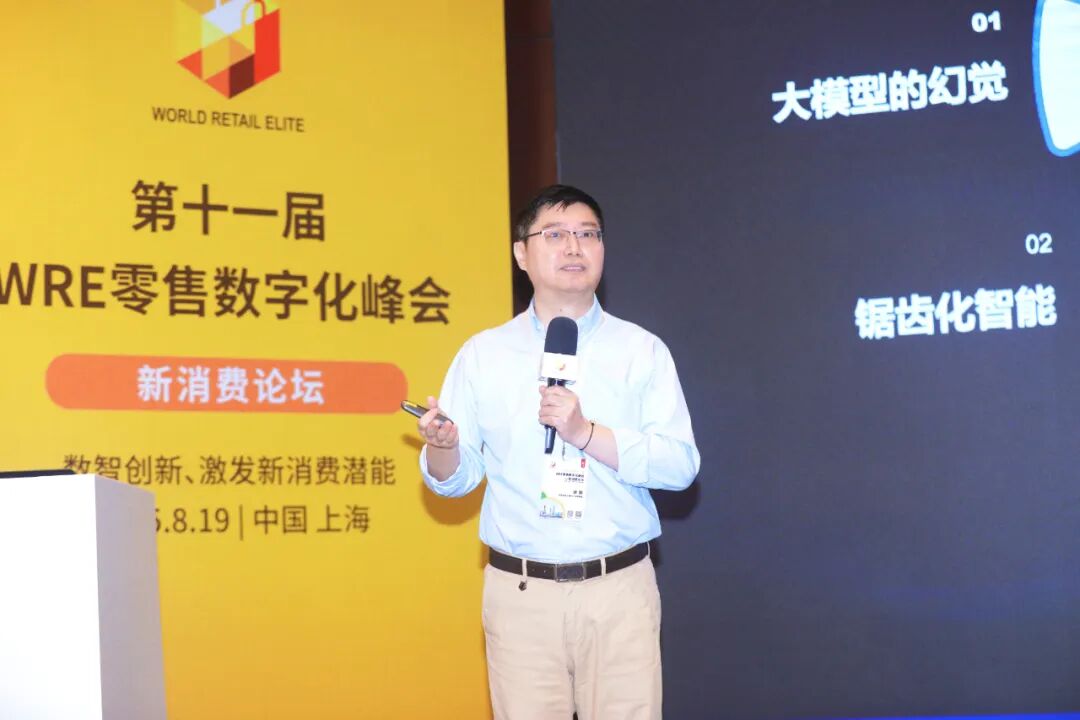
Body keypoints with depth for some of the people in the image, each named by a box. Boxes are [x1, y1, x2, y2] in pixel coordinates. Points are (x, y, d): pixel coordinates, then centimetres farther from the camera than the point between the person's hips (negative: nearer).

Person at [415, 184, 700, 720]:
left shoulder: (642, 350, 4)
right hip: (520, 594, 1)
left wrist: (586, 433, -17)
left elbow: (680, 464, -6)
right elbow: (456, 478, 6)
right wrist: (442, 447, -17)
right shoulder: (483, 354, 7)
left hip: (619, 592, 0)